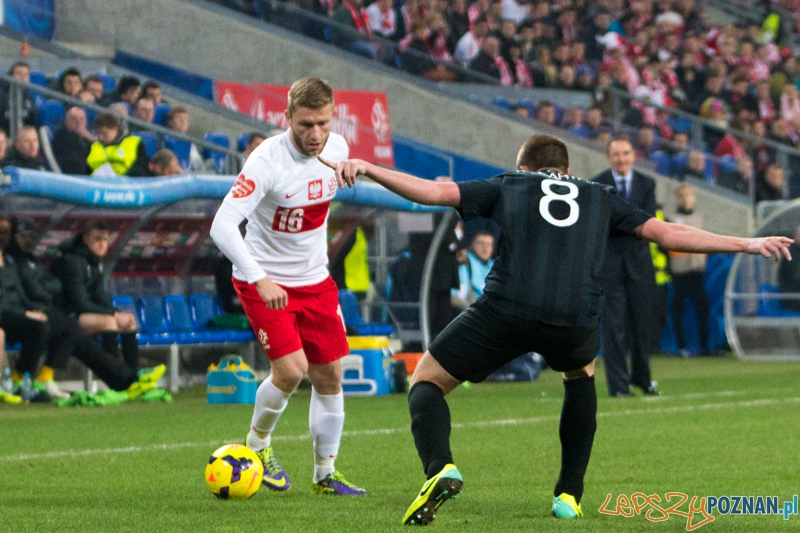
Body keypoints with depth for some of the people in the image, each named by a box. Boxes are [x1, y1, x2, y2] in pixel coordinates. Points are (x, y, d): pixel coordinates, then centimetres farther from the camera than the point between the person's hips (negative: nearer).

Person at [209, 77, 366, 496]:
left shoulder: (337, 148, -6)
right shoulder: (267, 160, -26)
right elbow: (222, 226, -33)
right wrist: (260, 280, -42)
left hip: (315, 280, 6)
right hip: (264, 280, -6)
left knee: (329, 376, 5)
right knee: (291, 369, -18)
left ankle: (325, 474, 20)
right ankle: (257, 444, 11)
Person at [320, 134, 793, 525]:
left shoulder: (507, 185, 26)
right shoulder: (601, 197, 29)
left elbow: (434, 192, 16)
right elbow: (667, 233, 27)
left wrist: (368, 168, 20)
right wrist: (746, 245, 35)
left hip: (506, 309, -2)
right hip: (577, 322, 2)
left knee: (427, 381, 14)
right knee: (581, 375, 37)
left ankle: (440, 469, -18)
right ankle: (570, 496, 28)